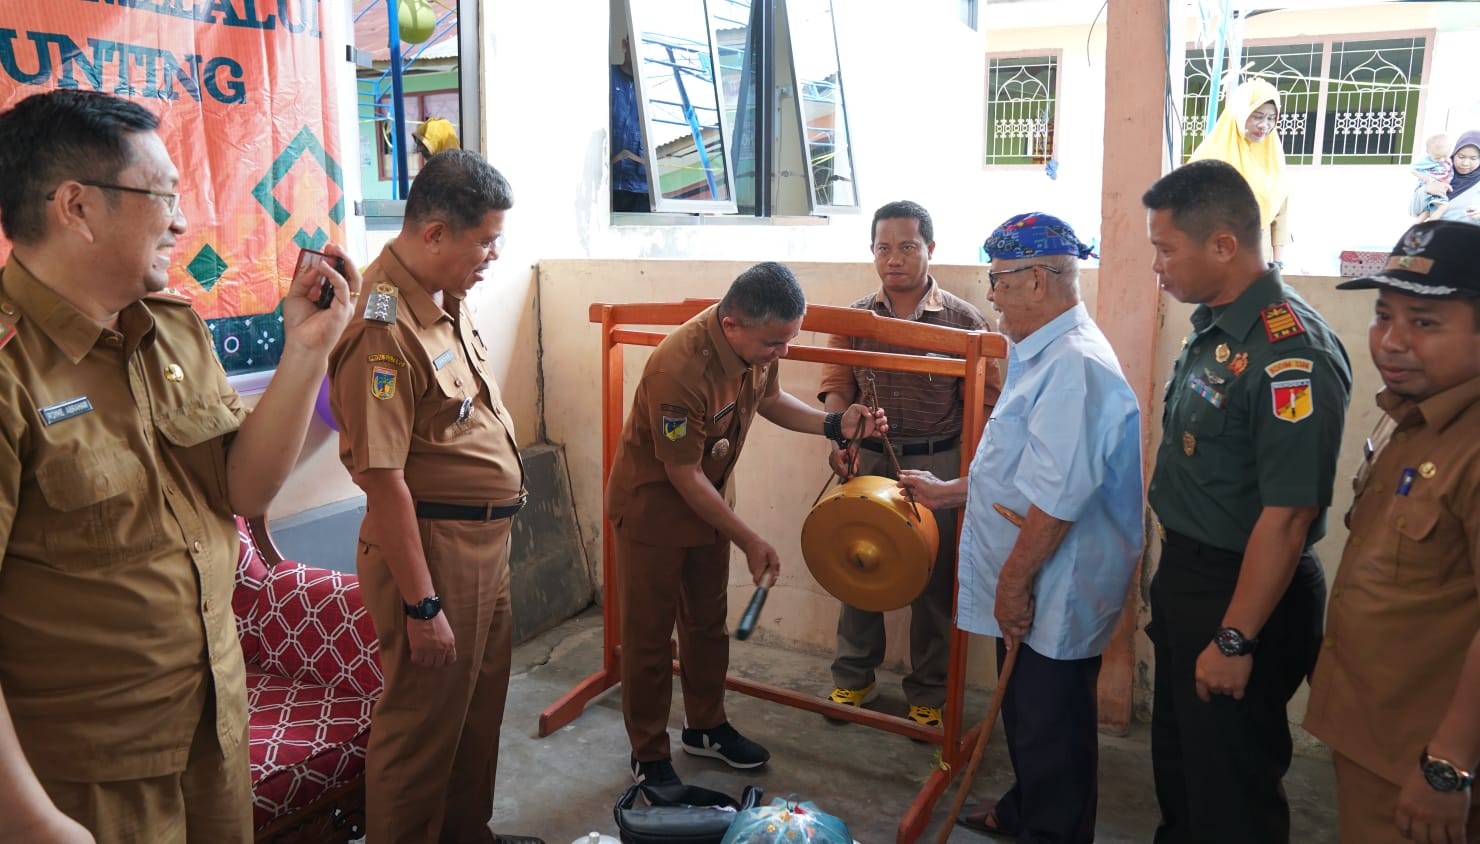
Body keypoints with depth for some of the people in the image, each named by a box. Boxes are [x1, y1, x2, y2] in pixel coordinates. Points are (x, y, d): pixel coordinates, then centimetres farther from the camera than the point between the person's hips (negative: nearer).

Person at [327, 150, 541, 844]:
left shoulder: (445, 296, 6)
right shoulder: (384, 328, -24)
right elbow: (383, 480, -25)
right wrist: (422, 605, -22)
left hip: (486, 540, 10)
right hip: (431, 548, -10)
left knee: (481, 705, 23)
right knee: (423, 721, 8)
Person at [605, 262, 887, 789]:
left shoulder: (755, 343, -13)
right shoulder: (679, 369, -36)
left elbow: (770, 399, 8)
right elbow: (684, 475, -27)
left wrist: (834, 425, -8)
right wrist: (749, 541, -21)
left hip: (707, 497, 8)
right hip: (652, 504, -7)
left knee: (707, 621, 19)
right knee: (649, 633, 6)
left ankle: (705, 727, 38)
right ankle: (648, 755, 24)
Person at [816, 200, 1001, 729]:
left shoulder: (962, 320, -4)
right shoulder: (854, 318, 4)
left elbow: (982, 403, -5)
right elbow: (836, 387, 0)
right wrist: (838, 440, -18)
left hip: (937, 464, -2)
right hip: (868, 461, 2)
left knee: (933, 581, 9)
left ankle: (929, 692, 27)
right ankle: (853, 677, 32)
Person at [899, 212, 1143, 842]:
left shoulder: (1074, 366, -25)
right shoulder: (1042, 356, 10)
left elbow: (1056, 500, -28)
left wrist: (1014, 583, -20)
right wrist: (949, 492, 22)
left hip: (1054, 598, -10)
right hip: (1030, 589, 10)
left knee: (1052, 730, 10)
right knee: (1025, 712, 25)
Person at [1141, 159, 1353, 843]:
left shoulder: (1290, 352, -25)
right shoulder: (1211, 326, 4)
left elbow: (1288, 516, -26)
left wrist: (1235, 641, -21)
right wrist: (1173, 572, 15)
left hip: (1245, 594, -9)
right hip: (1185, 574, 9)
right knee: (1176, 757, 25)